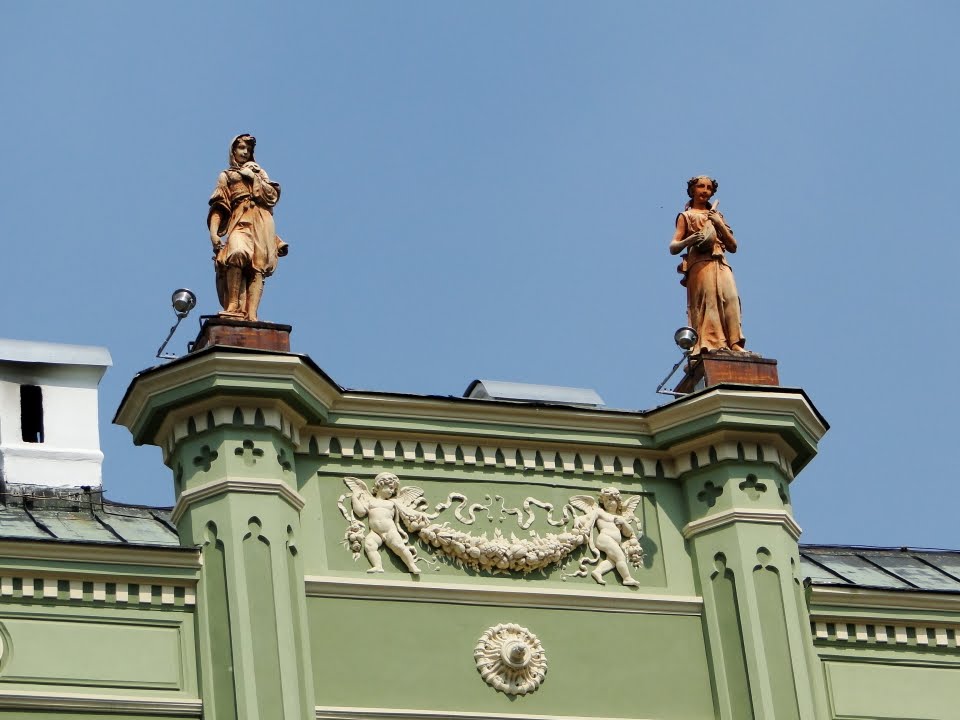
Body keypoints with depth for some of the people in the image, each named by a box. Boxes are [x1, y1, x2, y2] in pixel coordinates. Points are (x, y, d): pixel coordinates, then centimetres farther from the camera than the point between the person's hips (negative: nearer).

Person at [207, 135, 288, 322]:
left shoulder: (259, 173, 28)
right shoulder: (226, 176, 22)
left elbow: (273, 196, 13)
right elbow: (218, 207, 11)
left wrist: (255, 178, 4)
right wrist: (213, 232, -3)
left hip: (261, 224, 2)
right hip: (239, 222, -2)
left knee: (257, 267, -15)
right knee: (238, 254, -32)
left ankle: (251, 315, -25)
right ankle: (233, 307, -34)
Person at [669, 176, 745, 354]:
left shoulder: (717, 216, 29)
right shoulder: (686, 216, 19)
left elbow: (733, 247, 21)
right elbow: (673, 247, 8)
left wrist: (720, 224, 7)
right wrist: (689, 240, -13)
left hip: (721, 264, 3)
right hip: (700, 264, -3)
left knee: (730, 298, -19)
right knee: (708, 300, -23)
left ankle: (734, 344, -28)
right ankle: (709, 344, -34)